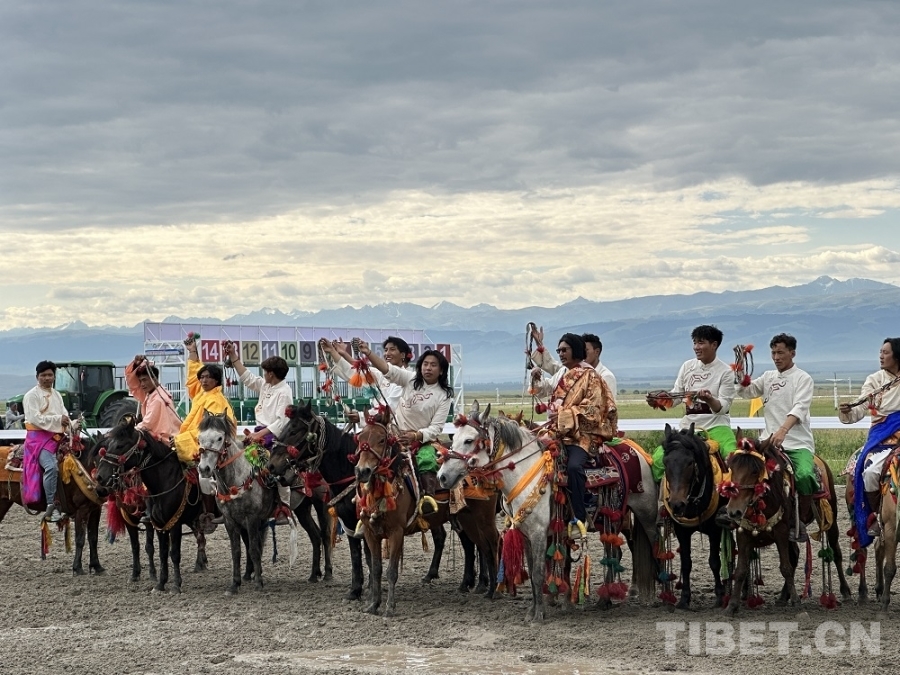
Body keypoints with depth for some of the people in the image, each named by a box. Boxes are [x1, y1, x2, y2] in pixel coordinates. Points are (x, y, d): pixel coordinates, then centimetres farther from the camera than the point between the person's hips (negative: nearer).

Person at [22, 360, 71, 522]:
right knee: (51, 466, -28)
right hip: (39, 437, -8)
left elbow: (65, 416, 16)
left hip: (57, 437, 8)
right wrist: (58, 419, -18)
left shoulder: (57, 395, 20)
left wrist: (72, 426, -5)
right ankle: (51, 507, -28)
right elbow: (35, 418, -14)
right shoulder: (32, 395, -3)